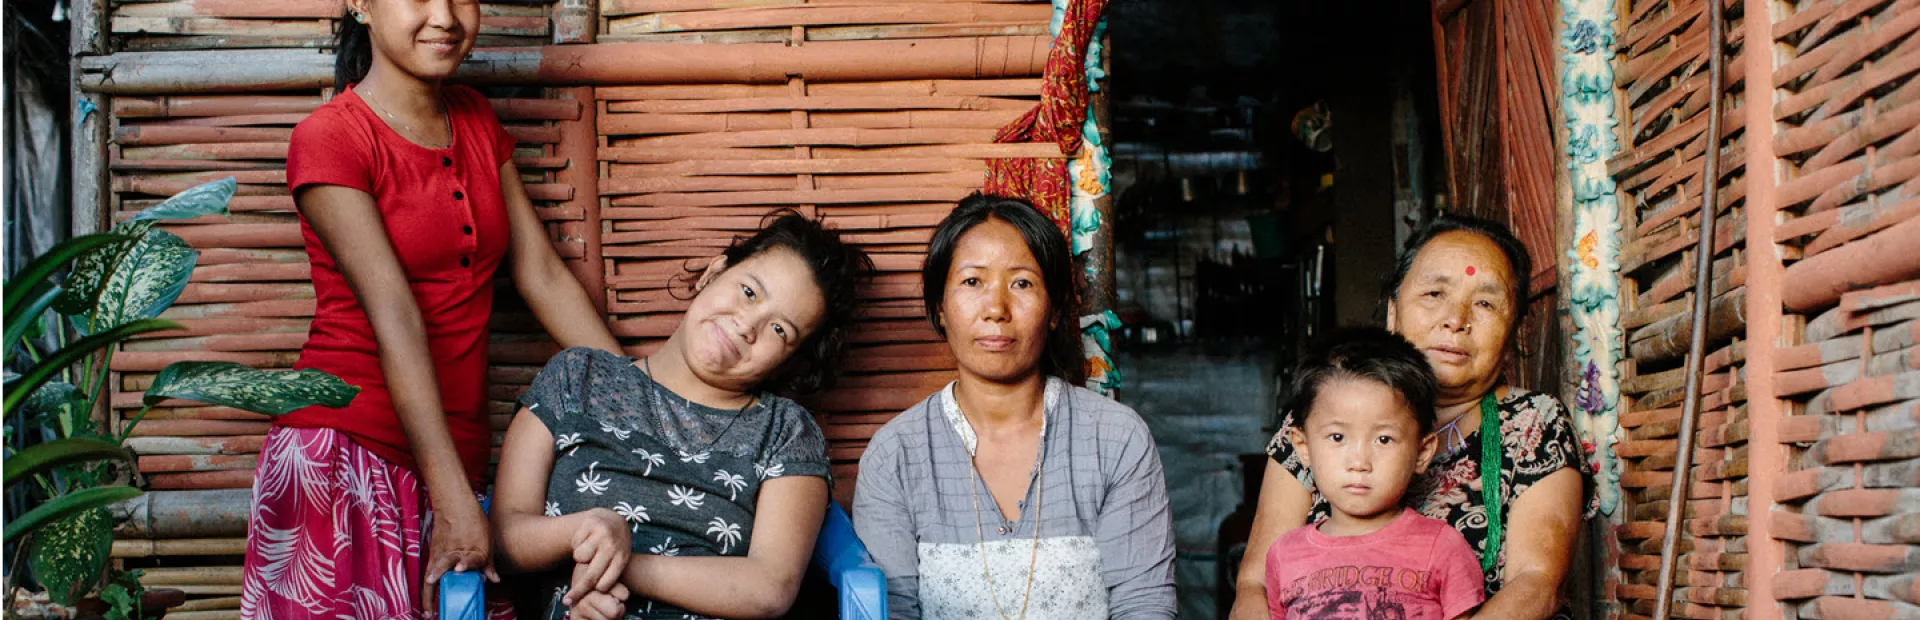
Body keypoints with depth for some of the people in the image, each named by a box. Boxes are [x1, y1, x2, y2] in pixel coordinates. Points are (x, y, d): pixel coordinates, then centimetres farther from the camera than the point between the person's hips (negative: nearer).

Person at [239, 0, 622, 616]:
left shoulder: (477, 121, 13)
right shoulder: (330, 138, -7)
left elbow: (543, 274, 12)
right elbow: (395, 319, -16)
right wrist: (455, 501, -21)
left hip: (454, 457, 6)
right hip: (342, 455, -5)